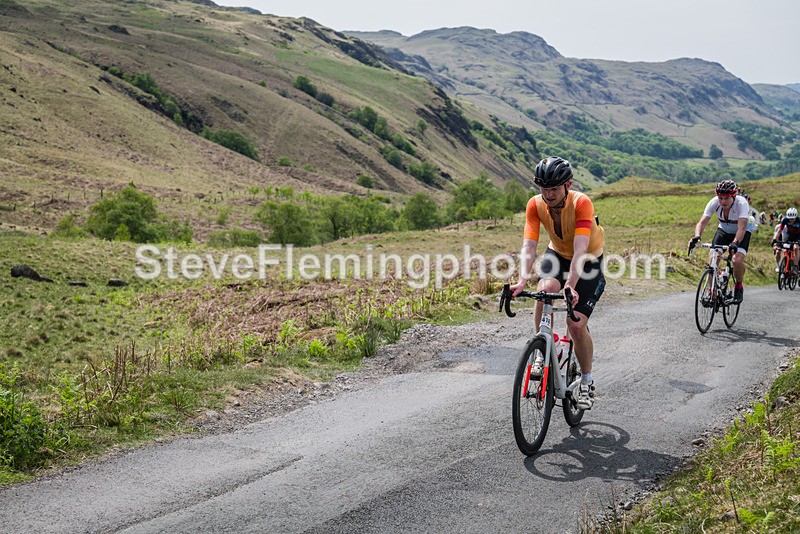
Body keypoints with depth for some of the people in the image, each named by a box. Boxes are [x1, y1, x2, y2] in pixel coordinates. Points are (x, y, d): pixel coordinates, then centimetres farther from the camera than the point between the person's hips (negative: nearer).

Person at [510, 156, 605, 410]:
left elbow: (580, 250, -40)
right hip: (557, 253, 3)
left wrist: (571, 287, -52)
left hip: (589, 260, -3)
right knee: (546, 288, -32)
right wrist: (522, 281, -43)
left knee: (576, 325, -13)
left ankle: (587, 381, 11)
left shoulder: (581, 203, -31)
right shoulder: (535, 205, -21)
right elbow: (528, 246, -27)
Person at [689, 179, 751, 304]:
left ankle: (739, 287, 2)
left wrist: (735, 242, -61)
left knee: (737, 260, -25)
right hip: (723, 231, 3)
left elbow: (742, 227, -44)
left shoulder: (741, 203, -33)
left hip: (741, 233, -3)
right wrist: (697, 237, -51)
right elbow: (702, 222, -31)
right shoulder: (714, 202, -24)